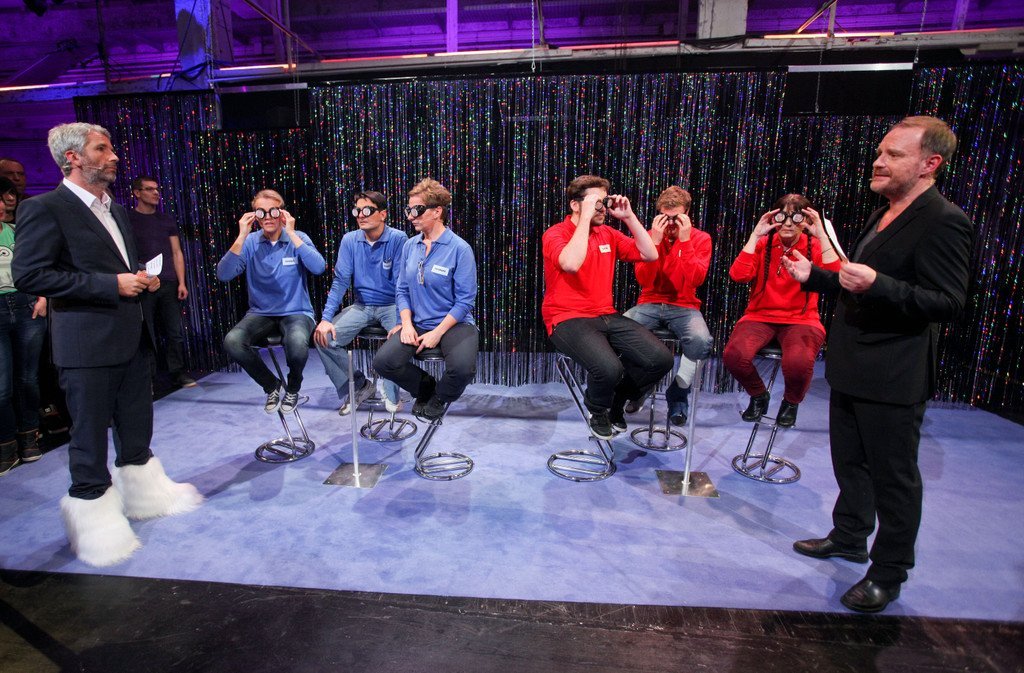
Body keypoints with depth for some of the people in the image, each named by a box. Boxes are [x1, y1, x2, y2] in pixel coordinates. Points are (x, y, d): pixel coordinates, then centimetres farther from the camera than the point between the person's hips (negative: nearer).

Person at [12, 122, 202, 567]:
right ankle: (94, 512, 20)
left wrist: (142, 279, 5)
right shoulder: (45, 208, -9)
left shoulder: (115, 209, 16)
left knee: (137, 427, 19)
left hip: (132, 336, 8)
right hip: (88, 343, -8)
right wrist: (112, 284, -20)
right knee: (90, 435, 4)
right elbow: (29, 275, -17)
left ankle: (143, 490, 36)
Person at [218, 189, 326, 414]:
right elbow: (223, 275, -11)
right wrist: (241, 237, -18)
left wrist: (291, 234, -21)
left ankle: (292, 388, 1)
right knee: (232, 341, -27)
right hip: (260, 313, 3)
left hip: (296, 312, -2)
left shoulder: (298, 238, -2)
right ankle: (272, 386, 1)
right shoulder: (249, 242, 1)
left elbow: (318, 267, -21)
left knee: (296, 343, -35)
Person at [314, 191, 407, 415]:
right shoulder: (349, 240, -1)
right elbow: (340, 281, -2)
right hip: (361, 306, 4)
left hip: (391, 305, -4)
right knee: (323, 337, -15)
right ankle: (359, 385, 7)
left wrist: (402, 321, -27)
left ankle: (391, 396, -7)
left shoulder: (398, 239, -12)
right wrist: (326, 318, -13)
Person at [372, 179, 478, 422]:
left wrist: (437, 333, -16)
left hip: (453, 323, -4)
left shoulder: (460, 248, -10)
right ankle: (426, 386, 13)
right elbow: (402, 290, 9)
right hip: (417, 322, 4)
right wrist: (407, 324, -7)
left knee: (462, 368, -32)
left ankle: (440, 397, 6)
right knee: (383, 362, -18)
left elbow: (465, 300, -12)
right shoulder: (409, 246, 6)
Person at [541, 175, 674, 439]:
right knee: (609, 368, -33)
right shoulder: (555, 234, -6)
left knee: (661, 359, -12)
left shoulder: (608, 234, 13)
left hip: (607, 316, 7)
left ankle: (616, 402, 15)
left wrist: (629, 217, 2)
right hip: (568, 319, -6)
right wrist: (586, 218, -22)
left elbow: (650, 255, 9)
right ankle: (598, 410, 5)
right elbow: (571, 264, -29)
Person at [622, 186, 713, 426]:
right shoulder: (648, 236, 3)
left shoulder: (700, 238, 1)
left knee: (702, 340, -32)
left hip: (684, 307, -1)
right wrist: (655, 241, -18)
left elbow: (696, 280, -15)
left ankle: (678, 392, -5)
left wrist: (685, 241, -18)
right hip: (649, 304, 1)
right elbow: (644, 280, -10)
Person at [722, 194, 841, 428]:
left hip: (801, 320, -1)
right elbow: (738, 275, -14)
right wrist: (755, 235, -14)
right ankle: (759, 396, 5)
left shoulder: (814, 246, 2)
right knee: (733, 354, -30)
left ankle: (791, 402, 4)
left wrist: (821, 235, -17)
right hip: (761, 317, 1)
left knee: (798, 362, -34)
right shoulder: (763, 244, 4)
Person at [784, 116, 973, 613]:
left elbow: (948, 303, -22)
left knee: (893, 476, 6)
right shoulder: (882, 217, 13)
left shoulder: (943, 222, -16)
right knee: (849, 461, 22)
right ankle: (849, 537, 42)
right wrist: (814, 276, 10)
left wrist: (876, 284, -33)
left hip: (893, 378, -9)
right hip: (851, 367, 9)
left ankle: (888, 575, 24)